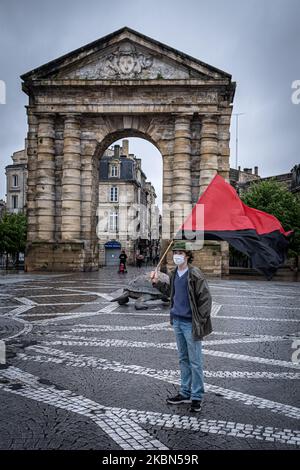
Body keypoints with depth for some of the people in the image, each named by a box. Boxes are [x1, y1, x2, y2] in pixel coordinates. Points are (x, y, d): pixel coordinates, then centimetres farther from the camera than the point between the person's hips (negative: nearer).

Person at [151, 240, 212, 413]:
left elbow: (206, 298, -14)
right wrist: (157, 282, 12)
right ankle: (185, 393, 29)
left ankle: (197, 396, 16)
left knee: (195, 362, 3)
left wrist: (200, 322, -16)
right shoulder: (174, 274, 8)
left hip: (190, 324, -7)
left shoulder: (195, 274, -15)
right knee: (183, 359, 17)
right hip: (177, 321, 8)